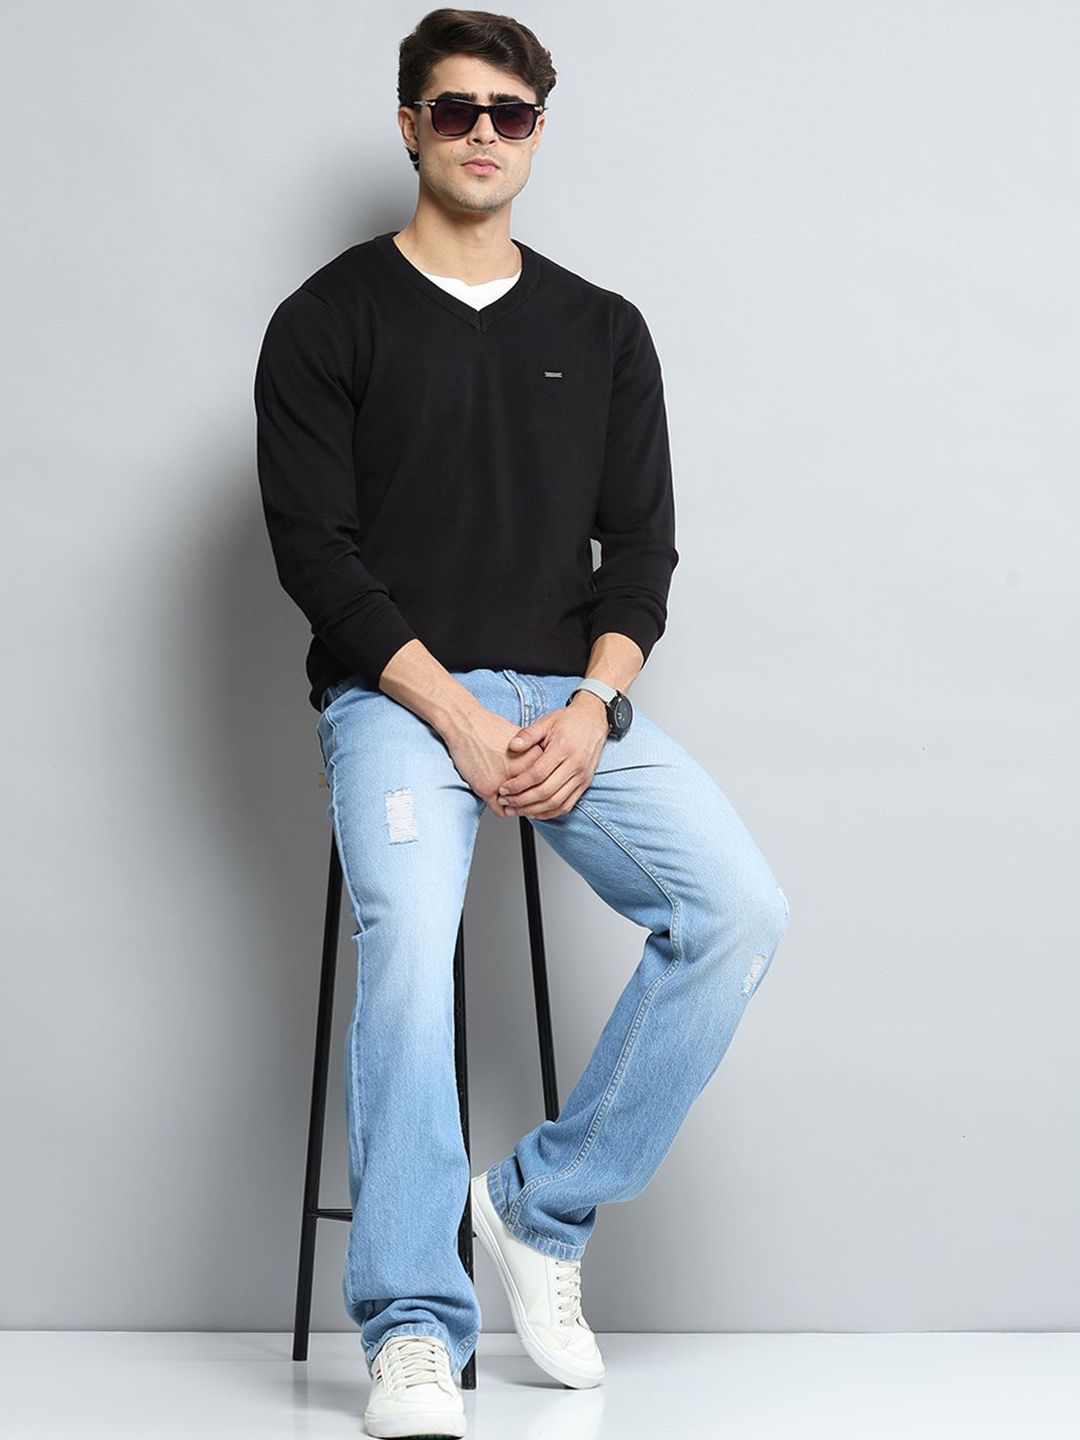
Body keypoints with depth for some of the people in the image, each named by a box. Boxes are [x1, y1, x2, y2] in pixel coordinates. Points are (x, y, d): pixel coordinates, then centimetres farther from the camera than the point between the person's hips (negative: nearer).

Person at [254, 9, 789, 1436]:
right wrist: (455, 712, -14)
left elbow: (642, 541, 10)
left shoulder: (604, 331, 16)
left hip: (571, 696, 4)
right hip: (394, 694, -3)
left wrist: (592, 703, -8)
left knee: (740, 906, -20)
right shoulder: (329, 320, 5)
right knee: (408, 931, -32)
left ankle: (545, 1209, -6)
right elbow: (314, 548, -3)